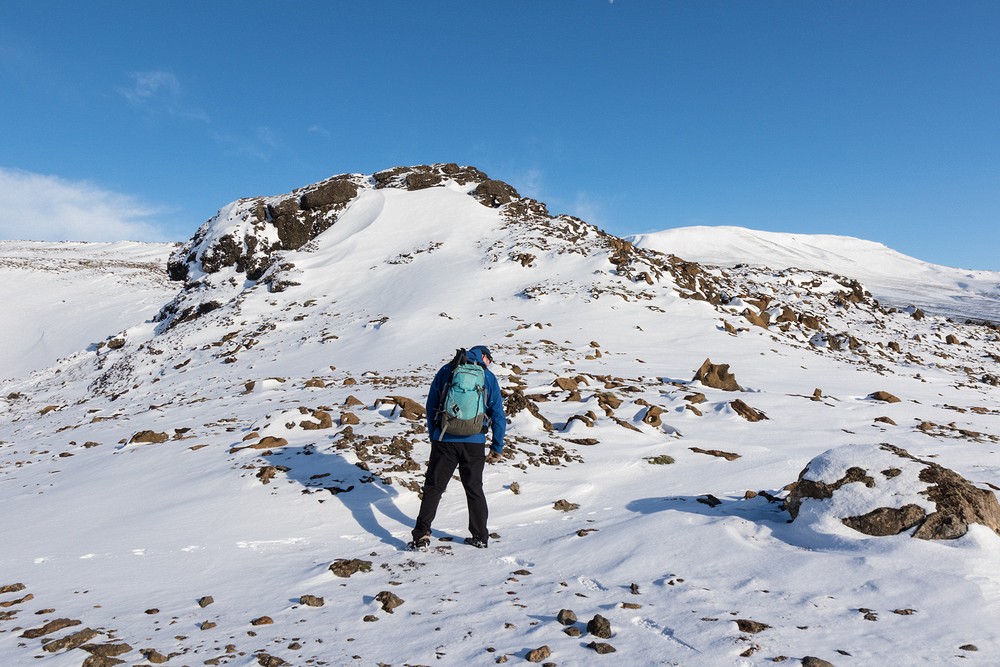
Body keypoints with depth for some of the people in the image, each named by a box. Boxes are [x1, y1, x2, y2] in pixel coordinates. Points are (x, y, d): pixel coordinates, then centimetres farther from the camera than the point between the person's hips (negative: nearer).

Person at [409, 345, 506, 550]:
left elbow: (431, 406, 11)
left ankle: (422, 537, 4)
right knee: (474, 489, 14)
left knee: (433, 488, 8)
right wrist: (497, 447, 9)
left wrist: (433, 436, 18)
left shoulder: (446, 370, 9)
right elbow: (498, 415, 3)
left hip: (445, 440, 0)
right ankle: (480, 537, 23)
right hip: (475, 442, 0)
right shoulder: (488, 377, 5)